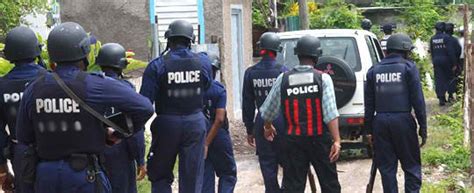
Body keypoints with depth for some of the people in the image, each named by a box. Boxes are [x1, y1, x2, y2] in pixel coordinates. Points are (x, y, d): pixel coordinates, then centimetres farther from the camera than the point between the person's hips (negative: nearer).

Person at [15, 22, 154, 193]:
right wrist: (119, 134, 0)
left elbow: (23, 137, 7)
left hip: (45, 174, 4)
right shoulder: (94, 86, -13)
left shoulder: (33, 89, -2)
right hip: (84, 174, -4)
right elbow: (144, 108, -14)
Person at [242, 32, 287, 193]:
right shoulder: (282, 71, -6)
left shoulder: (250, 73, 1)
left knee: (267, 165, 9)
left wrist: (249, 130, 13)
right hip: (282, 121, -2)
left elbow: (247, 104, 6)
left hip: (261, 123, 2)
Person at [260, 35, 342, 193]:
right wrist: (336, 140, -16)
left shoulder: (283, 79, -1)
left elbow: (268, 111, 7)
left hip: (293, 140, 2)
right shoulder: (323, 78, -8)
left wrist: (268, 127, 27)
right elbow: (331, 113, -17)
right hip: (319, 138, -2)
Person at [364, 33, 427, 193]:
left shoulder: (374, 70, 10)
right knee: (411, 166, 8)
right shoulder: (408, 67, -1)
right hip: (403, 120, -3)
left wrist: (369, 130, 15)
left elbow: (369, 104, 10)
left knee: (386, 167, 9)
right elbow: (418, 100, -4)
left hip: (380, 121, 3)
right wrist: (423, 128, 0)